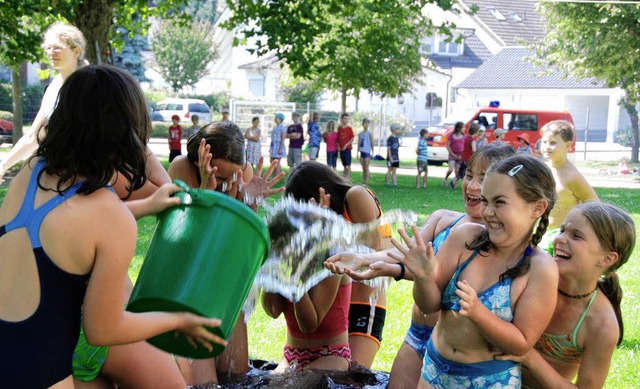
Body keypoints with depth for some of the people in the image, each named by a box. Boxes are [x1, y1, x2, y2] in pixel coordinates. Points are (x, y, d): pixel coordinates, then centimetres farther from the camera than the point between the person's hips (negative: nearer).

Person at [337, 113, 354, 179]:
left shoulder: (349, 128, -3)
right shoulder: (339, 128, 8)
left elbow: (352, 139, -5)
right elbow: (338, 138, 14)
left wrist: (346, 145, -13)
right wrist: (338, 145, -1)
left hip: (347, 148, -4)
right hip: (341, 149, 4)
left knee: (348, 164, -6)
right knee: (344, 164, 10)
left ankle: (348, 178, -6)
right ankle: (344, 177, 15)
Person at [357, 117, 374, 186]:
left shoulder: (369, 133, -5)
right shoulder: (360, 134, 11)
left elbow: (372, 143, -5)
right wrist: (358, 153, 13)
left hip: (367, 152, -5)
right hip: (362, 152, 5)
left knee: (366, 168, -5)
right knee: (363, 168, 9)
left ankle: (366, 182, -3)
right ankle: (363, 181, 13)